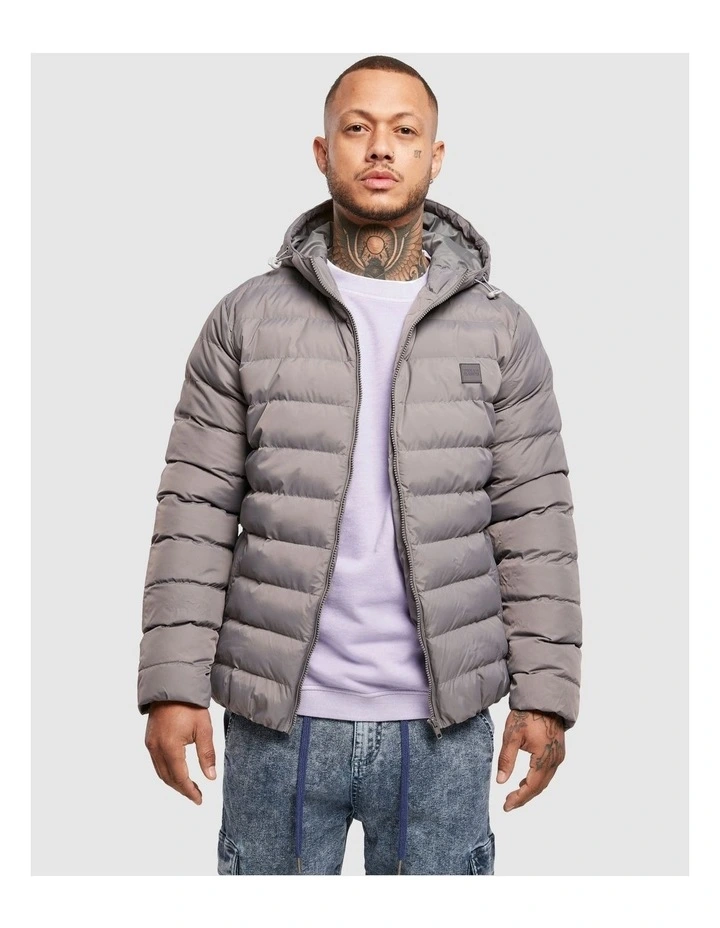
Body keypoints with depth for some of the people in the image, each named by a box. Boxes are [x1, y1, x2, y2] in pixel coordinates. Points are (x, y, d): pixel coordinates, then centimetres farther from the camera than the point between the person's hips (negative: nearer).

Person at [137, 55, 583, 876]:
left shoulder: (501, 331, 4)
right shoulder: (246, 321, 1)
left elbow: (535, 524, 2)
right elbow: (195, 518, -1)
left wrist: (545, 693, -3)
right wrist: (173, 685, -7)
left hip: (441, 724, 1)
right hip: (278, 718, 0)